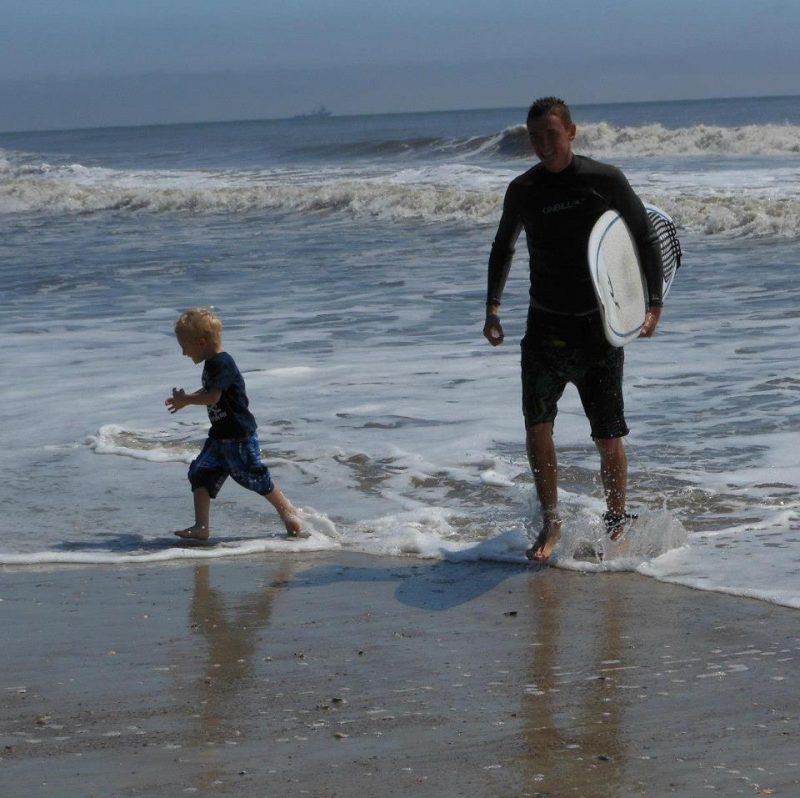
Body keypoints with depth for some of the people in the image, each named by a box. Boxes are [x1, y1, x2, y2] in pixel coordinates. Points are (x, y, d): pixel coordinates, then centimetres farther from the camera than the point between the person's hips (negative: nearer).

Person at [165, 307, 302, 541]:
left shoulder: (221, 364, -21)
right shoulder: (213, 364, 11)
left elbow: (213, 397, -30)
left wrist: (185, 400, -18)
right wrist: (186, 399, 17)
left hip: (239, 436, -10)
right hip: (220, 435, 10)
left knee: (255, 477, 1)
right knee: (200, 473, 0)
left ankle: (287, 509, 23)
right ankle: (201, 526, -2)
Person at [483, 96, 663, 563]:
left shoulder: (605, 181, -7)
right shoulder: (523, 191, 1)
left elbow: (648, 238, 2)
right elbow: (503, 248, 18)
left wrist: (655, 304, -5)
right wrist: (493, 307, 8)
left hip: (600, 324, -2)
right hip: (546, 326, 2)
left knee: (609, 435, 0)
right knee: (537, 422, -14)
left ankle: (616, 522, 21)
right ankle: (550, 522, 0)